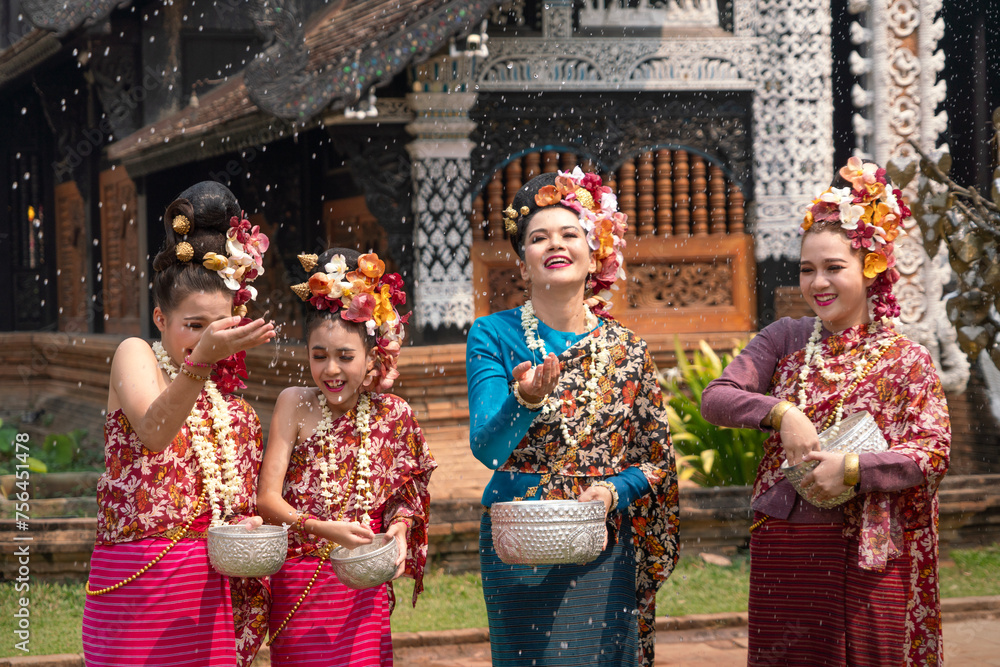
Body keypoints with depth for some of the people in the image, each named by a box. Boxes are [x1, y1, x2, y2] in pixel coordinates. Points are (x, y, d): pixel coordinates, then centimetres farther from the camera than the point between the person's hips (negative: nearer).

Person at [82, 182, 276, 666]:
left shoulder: (229, 403, 15)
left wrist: (248, 524, 0)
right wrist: (201, 357, -38)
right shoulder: (135, 355, -2)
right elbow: (153, 433, -25)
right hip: (136, 583, -6)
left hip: (208, 583, 6)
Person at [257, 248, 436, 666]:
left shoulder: (393, 414, 3)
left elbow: (403, 497, 13)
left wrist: (398, 530, -9)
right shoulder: (295, 404, -3)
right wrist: (325, 529, -24)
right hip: (299, 584, -2)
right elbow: (267, 498, -9)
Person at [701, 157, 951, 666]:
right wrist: (780, 412, -18)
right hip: (782, 547, 2)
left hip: (866, 554, -2)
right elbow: (714, 399, -2)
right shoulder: (786, 340, 7)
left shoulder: (906, 360, -1)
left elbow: (933, 455, -8)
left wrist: (851, 469, -19)